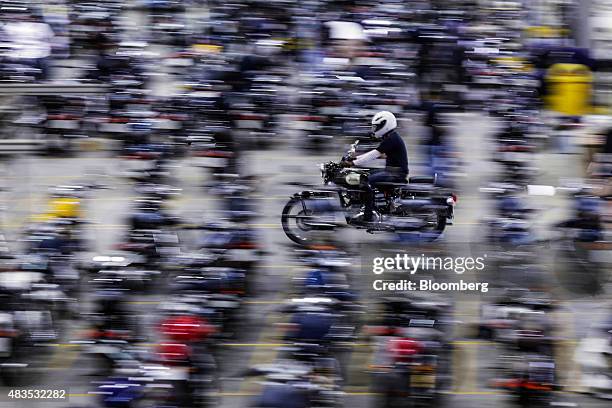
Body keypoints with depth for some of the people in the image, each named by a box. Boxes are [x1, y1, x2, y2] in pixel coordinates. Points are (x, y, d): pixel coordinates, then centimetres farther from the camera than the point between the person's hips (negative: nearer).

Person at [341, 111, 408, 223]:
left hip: (397, 174, -11)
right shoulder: (391, 138, 17)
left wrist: (353, 163, -22)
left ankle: (367, 217, -26)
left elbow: (374, 154, -21)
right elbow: (375, 154, 20)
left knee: (367, 182, -23)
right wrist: (356, 158, 12)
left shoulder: (391, 139, -16)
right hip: (391, 171, 11)